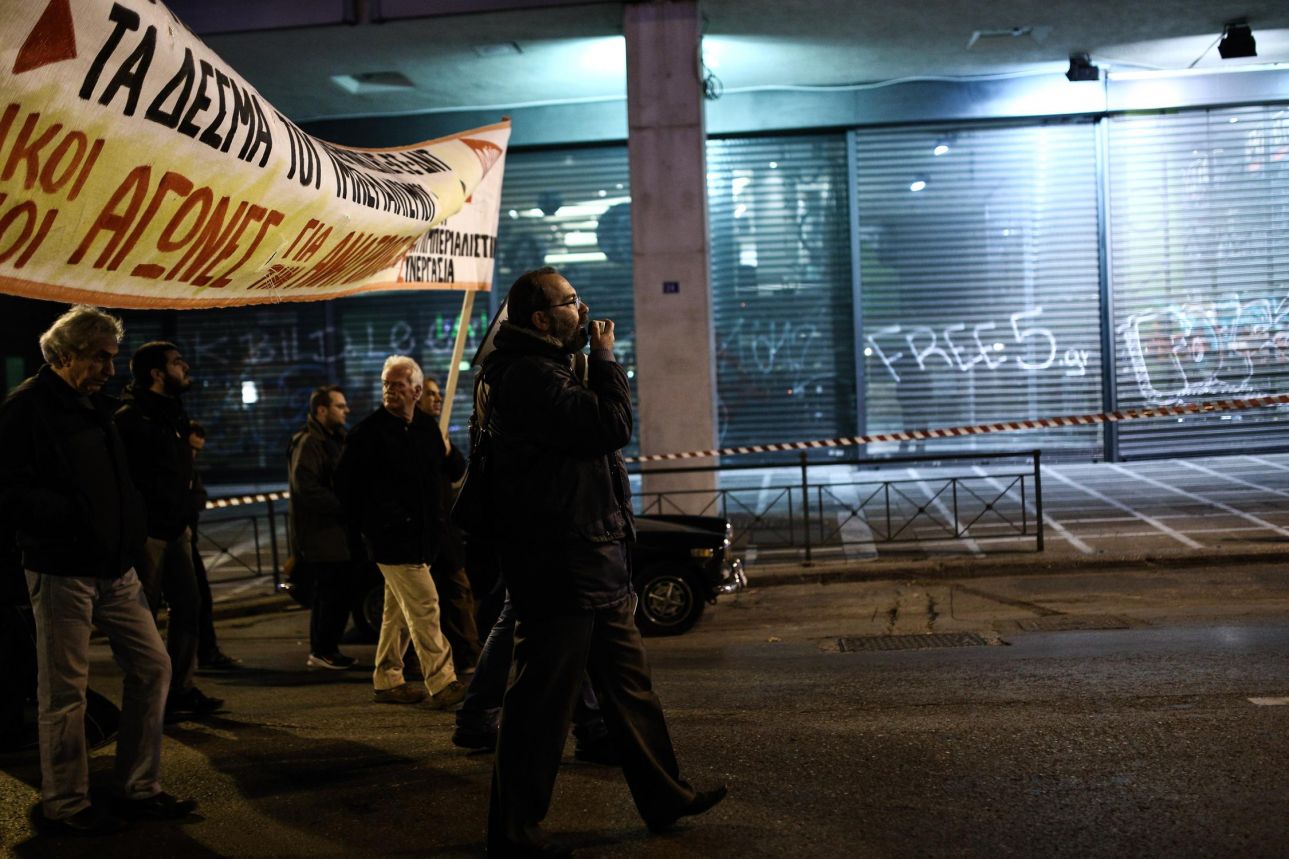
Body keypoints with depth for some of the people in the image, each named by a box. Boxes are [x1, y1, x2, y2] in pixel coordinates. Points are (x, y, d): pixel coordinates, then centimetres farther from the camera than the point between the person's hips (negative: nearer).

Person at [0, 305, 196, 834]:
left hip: (115, 568, 8)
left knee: (151, 666, 8)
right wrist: (73, 515, -21)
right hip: (60, 568, -8)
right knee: (64, 690, 0)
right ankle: (64, 805, 13)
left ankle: (137, 789, 18)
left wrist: (139, 529, 11)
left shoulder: (96, 406, 17)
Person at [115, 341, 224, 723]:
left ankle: (181, 688, 19)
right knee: (145, 615, -1)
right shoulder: (130, 418, -13)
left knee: (188, 605, 11)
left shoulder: (172, 412, 15)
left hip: (174, 529, 9)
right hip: (147, 532, -9)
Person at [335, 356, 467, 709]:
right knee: (423, 604, -10)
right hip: (392, 539, -7)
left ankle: (387, 681, 25)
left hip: (422, 537, 7)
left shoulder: (427, 427, 9)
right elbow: (346, 483, -6)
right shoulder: (369, 431, -9)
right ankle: (441, 684, -7)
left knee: (399, 608, 14)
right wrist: (370, 525, -6)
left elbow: (446, 473, 20)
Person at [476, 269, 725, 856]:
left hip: (593, 564, 11)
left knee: (627, 683, 17)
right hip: (560, 568, -11)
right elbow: (611, 426, -22)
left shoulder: (549, 369, 18)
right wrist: (605, 359, -10)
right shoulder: (527, 376, -16)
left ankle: (665, 797, 29)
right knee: (542, 700, -3)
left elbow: (595, 434, 20)